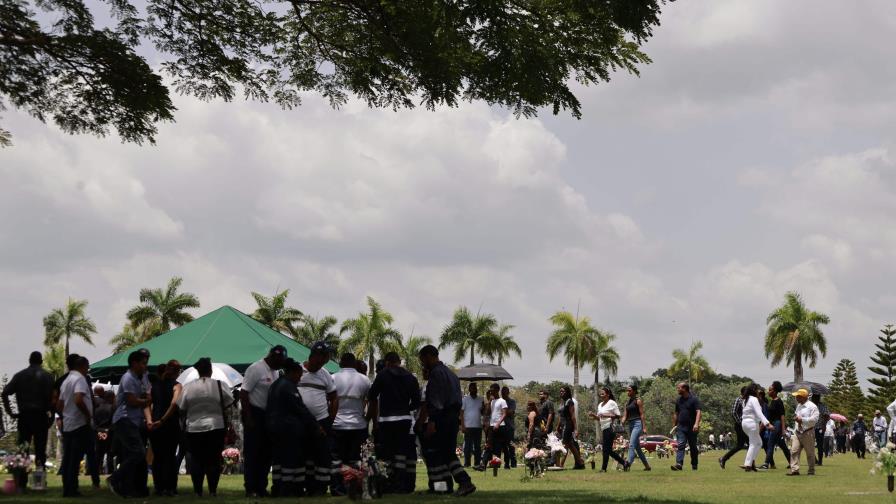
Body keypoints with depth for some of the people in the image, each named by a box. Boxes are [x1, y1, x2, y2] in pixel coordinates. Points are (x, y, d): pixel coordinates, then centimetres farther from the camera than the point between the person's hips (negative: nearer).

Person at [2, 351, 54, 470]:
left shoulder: (19, 375, 10)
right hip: (40, 416, -2)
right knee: (40, 448, 1)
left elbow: (5, 392, 1)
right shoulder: (46, 376, 1)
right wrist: (51, 415, -4)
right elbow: (51, 397, -10)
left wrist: (9, 412, 4)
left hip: (23, 416, 3)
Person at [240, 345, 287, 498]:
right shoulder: (256, 369, -15)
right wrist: (248, 418, -21)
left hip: (268, 415, 8)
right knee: (252, 452, -4)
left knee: (266, 452, 10)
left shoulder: (274, 371, 11)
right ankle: (250, 489, -1)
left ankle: (261, 487, 17)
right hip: (254, 413, -8)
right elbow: (243, 393, -18)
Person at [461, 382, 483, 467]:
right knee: (467, 446, -3)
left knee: (477, 446, 6)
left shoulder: (480, 400, 14)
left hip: (478, 426, 4)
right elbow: (461, 413, -1)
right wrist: (462, 426, -9)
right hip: (468, 426, -4)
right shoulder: (465, 399, 2)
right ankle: (466, 463, 0)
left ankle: (477, 463, 10)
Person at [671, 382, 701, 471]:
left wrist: (696, 424, -29)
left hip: (691, 428, -4)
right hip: (681, 427, 4)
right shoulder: (678, 400, 13)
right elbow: (676, 414, 21)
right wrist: (674, 425, 18)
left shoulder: (694, 399, -5)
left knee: (693, 447, 7)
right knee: (680, 445, -12)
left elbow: (699, 412, -15)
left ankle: (694, 465, 19)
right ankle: (679, 464, -24)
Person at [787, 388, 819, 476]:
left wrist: (802, 419, -21)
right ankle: (794, 469, -8)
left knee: (810, 453, 4)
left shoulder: (812, 406, -10)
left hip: (808, 433, -7)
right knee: (794, 451, -6)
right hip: (797, 432, 7)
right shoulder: (798, 406, 16)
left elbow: (814, 419, -19)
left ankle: (811, 470, 14)